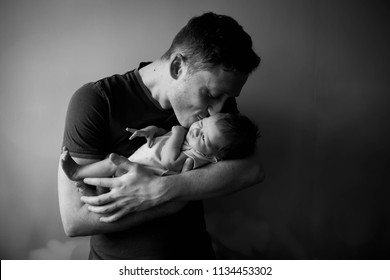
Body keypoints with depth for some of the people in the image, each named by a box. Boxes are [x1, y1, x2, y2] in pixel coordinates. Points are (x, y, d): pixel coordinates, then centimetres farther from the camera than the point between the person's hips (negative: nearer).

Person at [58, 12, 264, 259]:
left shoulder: (216, 98, -4)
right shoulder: (95, 100, -18)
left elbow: (253, 169, -17)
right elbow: (74, 220, -21)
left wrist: (160, 190, -26)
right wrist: (179, 196, -22)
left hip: (194, 253, 2)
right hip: (117, 258, -1)